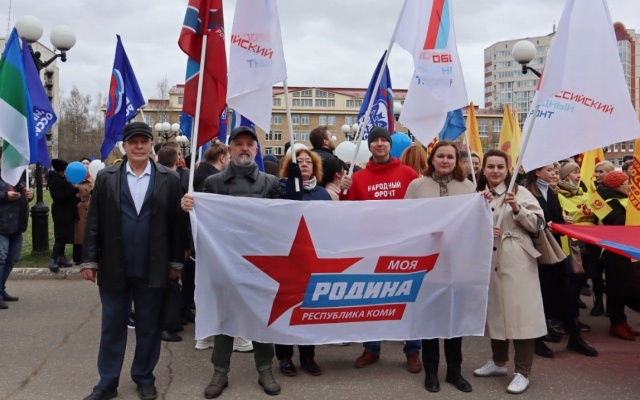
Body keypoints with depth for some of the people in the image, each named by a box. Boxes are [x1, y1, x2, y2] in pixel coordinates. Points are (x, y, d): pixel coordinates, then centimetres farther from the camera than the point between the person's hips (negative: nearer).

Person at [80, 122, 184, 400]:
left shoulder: (169, 179, 1)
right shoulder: (106, 177, 3)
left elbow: (175, 223, 2)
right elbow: (94, 222, 3)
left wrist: (175, 261, 1)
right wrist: (89, 260, -1)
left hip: (152, 268, 0)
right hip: (113, 267, 1)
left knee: (148, 327, 11)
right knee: (112, 327, 11)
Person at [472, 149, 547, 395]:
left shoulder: (520, 192, -1)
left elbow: (537, 224, -5)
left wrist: (517, 209, -18)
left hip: (517, 262, -4)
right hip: (489, 261, 4)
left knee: (520, 312, -4)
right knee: (495, 311, 12)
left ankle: (522, 372, 6)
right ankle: (498, 362, 28)